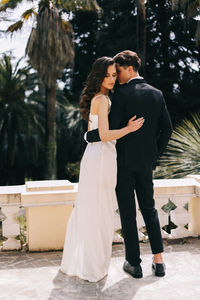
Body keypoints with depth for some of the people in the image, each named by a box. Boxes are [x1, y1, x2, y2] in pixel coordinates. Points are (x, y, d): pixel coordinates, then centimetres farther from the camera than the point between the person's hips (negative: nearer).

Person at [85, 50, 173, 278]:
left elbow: (111, 129, -20)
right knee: (149, 208, 16)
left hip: (124, 159, -5)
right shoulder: (156, 94, 4)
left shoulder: (121, 94, -14)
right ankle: (158, 261, 17)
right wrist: (155, 153, 16)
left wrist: (88, 136, -3)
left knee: (127, 212, 5)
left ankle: (134, 263, 14)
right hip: (146, 161, 5)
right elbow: (167, 128, 6)